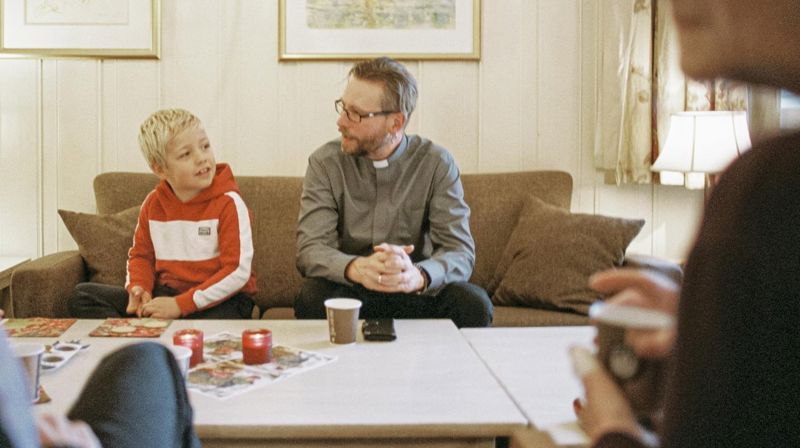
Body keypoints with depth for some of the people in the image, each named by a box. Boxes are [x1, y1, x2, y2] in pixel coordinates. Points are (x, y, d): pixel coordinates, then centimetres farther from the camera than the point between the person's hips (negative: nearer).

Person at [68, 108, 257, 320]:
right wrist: (139, 287, -6)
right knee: (81, 297, -3)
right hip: (165, 294, 6)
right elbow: (141, 254, 18)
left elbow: (237, 272, -17)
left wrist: (180, 305, -20)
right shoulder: (153, 203, 5)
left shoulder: (228, 203, -12)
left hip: (220, 301, -6)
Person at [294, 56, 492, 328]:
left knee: (473, 303, -28)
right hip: (349, 293, 0)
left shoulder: (437, 164, -5)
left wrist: (417, 275, -38)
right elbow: (311, 249, -14)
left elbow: (460, 251, -14)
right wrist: (357, 268, -38)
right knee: (312, 298, -32)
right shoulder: (325, 163, -4)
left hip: (416, 295, 1)